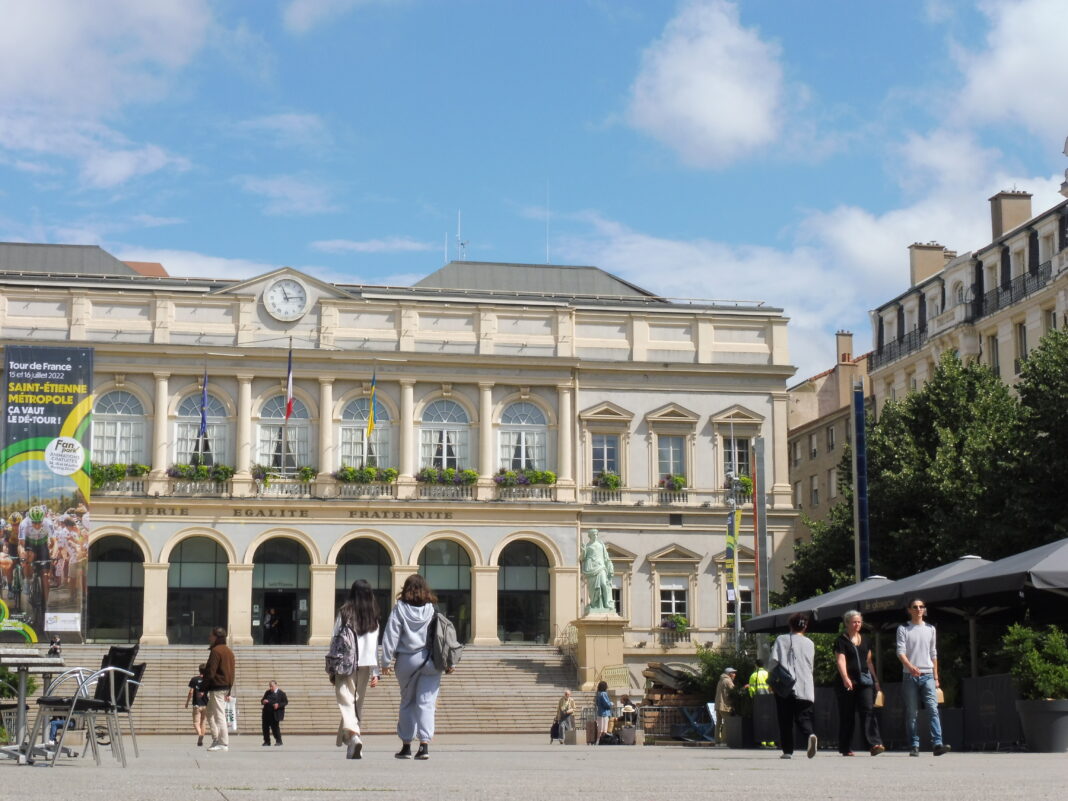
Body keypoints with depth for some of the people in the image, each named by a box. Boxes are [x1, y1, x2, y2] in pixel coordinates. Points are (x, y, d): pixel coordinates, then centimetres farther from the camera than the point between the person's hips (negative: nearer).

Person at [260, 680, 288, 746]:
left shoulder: (281, 693, -2)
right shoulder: (267, 693, 13)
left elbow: (286, 702, -3)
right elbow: (262, 700, 19)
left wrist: (279, 705, -19)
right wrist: (263, 701, -6)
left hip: (275, 714, -5)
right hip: (267, 714, 5)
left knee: (275, 727, -5)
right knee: (265, 728, 4)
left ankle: (278, 741, 7)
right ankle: (267, 741, 14)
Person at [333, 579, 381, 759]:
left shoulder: (344, 613, -1)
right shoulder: (373, 617, 6)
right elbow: (375, 646, 6)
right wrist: (375, 672, 9)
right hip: (366, 664, 3)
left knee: (346, 701, -7)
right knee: (358, 703, 11)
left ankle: (353, 736, -31)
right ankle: (351, 749, 13)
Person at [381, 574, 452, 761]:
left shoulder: (400, 609, -2)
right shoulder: (432, 610, 1)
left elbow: (391, 636, -5)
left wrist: (386, 661, -1)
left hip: (407, 661, 0)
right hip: (430, 661, 0)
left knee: (407, 702, 12)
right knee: (426, 703, 1)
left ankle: (406, 746, 15)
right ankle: (425, 743, -12)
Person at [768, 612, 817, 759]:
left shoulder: (781, 640, 1)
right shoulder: (809, 643, 9)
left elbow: (774, 661, -7)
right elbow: (810, 666, 13)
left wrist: (771, 676, 7)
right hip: (805, 688, 2)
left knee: (785, 720, 6)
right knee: (803, 717, 1)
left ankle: (787, 750, 4)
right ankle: (810, 734, -28)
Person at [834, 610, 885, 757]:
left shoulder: (865, 640, 16)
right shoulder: (841, 640, -2)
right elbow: (841, 661, -13)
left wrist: (875, 679, 18)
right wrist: (845, 678, -27)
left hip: (864, 680, 4)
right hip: (847, 682, -4)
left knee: (869, 710, -12)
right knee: (847, 716, 1)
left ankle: (874, 744, -21)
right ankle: (846, 749, 10)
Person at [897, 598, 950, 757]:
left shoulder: (930, 629, 14)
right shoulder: (903, 629, 5)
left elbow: (933, 654, 18)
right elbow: (900, 651, -6)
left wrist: (936, 677, 13)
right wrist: (910, 666, -25)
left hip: (927, 675, 2)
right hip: (910, 676, -2)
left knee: (933, 709, -12)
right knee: (911, 713, -1)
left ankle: (938, 744, -21)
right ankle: (914, 746, 3)